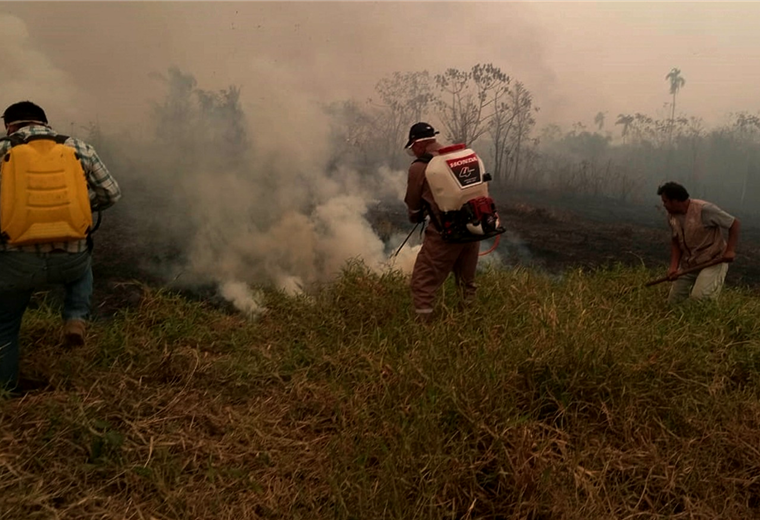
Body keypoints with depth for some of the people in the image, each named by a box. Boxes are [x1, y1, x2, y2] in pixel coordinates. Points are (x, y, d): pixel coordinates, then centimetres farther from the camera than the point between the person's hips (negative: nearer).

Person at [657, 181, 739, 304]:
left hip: (713, 261, -7)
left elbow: (734, 223, -14)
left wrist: (730, 250, -22)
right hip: (688, 264, 7)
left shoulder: (704, 209, -22)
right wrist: (674, 266, -8)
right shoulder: (672, 216, -1)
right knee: (673, 301, 8)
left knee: (698, 297, -26)